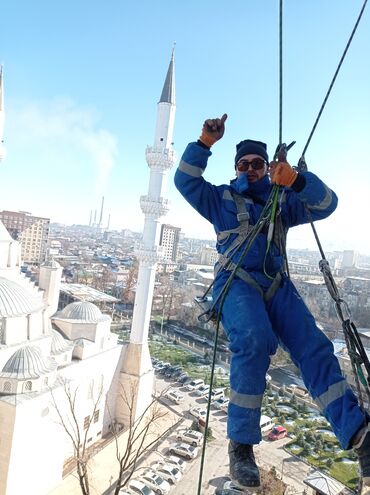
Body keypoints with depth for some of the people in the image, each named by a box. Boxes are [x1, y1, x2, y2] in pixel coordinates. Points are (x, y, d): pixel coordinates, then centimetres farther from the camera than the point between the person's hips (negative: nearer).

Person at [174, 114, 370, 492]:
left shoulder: (282, 202, 19)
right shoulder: (221, 199, 15)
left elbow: (326, 204, 5)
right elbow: (186, 180, 4)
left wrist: (296, 181, -12)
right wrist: (205, 143, -6)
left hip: (277, 285, 4)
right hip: (236, 283, -4)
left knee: (314, 348, -15)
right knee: (254, 343, -31)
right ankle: (241, 445, -20)